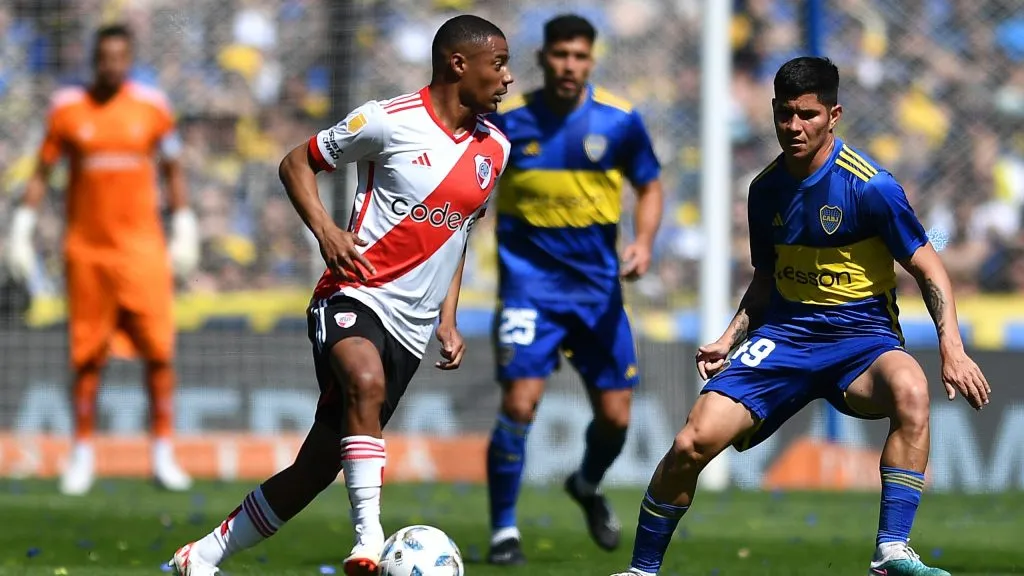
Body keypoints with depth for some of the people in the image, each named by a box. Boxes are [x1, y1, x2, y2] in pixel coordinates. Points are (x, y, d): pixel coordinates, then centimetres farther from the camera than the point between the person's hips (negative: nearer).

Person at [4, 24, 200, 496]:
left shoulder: (152, 107, 3)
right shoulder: (68, 109, 1)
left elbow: (173, 172, 12)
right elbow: (41, 173, 7)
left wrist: (184, 233, 9)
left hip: (142, 248, 0)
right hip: (86, 248, 0)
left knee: (159, 352, -6)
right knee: (86, 356, 3)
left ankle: (164, 455, 1)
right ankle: (82, 455, 12)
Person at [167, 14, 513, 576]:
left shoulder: (494, 149, 11)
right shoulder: (392, 120, -8)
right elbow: (296, 162, 2)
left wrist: (447, 320, 17)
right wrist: (325, 229, -14)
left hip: (410, 331, 6)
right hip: (355, 296, -6)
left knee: (316, 467, 5)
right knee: (366, 382, -40)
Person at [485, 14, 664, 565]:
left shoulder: (619, 120, -5)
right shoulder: (507, 120, -6)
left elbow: (649, 188, 8)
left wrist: (643, 242, -10)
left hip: (598, 287, 2)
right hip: (530, 285, -2)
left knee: (614, 417, 4)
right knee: (519, 404, -17)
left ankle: (588, 485, 38)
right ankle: (503, 531, -3)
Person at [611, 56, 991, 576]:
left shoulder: (868, 185, -12)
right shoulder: (766, 189, 5)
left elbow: (927, 267, -8)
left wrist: (952, 349, -18)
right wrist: (729, 339, 8)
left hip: (860, 336, -4)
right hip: (784, 333, 4)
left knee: (910, 390, -39)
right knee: (693, 443, -14)